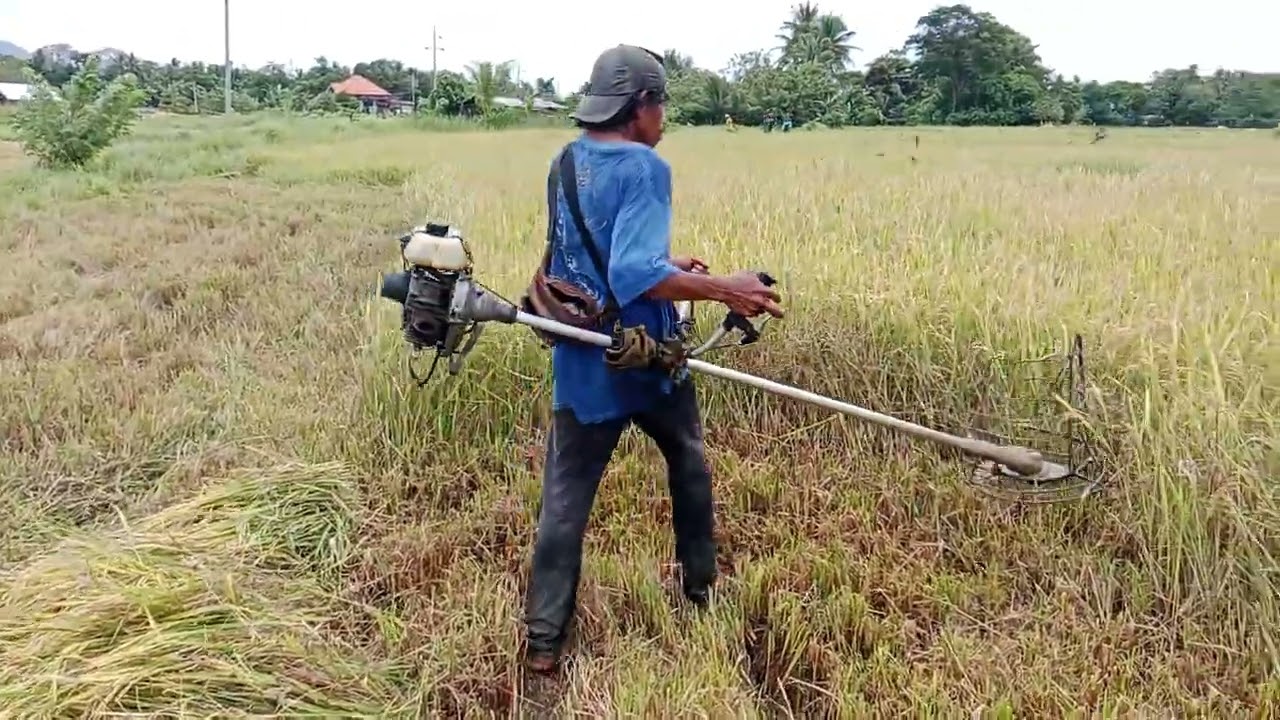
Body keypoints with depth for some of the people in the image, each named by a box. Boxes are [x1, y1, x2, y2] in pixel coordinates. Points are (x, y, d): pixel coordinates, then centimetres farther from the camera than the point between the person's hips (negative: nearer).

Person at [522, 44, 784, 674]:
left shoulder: (567, 162, 5)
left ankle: (543, 639, 12)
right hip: (643, 359, -5)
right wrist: (723, 289, -26)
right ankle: (699, 587, 38)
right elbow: (635, 275, -29)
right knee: (688, 465, 22)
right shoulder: (643, 168, -18)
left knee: (564, 495, 8)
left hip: (580, 361, 5)